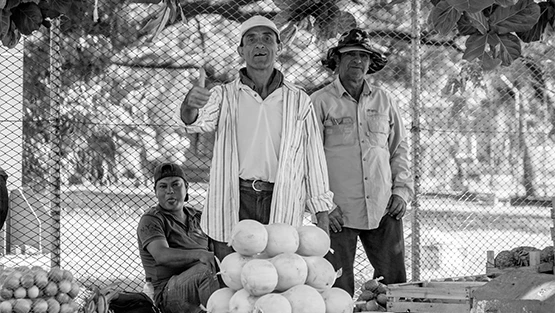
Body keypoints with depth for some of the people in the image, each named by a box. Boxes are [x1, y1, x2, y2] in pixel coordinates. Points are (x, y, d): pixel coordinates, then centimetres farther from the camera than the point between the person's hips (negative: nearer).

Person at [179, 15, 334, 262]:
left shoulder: (298, 100, 12)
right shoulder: (224, 96, 9)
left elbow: (313, 157, 12)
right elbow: (201, 121, -11)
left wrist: (321, 213, 7)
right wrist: (189, 109, -36)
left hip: (282, 207, 0)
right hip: (233, 203, 0)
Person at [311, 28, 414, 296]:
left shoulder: (383, 101, 12)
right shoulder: (320, 101, 1)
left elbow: (399, 148, 19)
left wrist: (401, 191, 8)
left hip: (383, 210, 3)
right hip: (338, 213, -3)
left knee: (394, 281, 3)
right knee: (339, 288, -2)